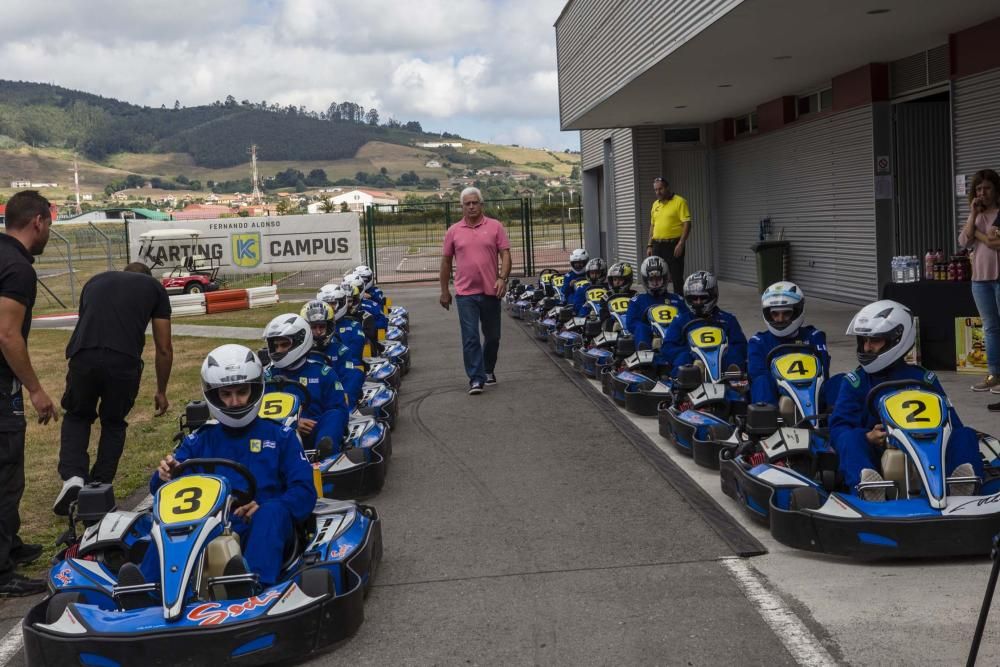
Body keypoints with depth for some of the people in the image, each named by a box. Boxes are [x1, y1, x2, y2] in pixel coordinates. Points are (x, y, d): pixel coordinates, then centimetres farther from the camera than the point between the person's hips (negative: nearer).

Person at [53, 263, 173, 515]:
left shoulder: (96, 280, 31)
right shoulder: (154, 287, 24)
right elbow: (164, 349, 22)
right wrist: (161, 391, 33)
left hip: (83, 357, 2)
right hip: (124, 361, -1)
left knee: (77, 416, 27)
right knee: (114, 423, 24)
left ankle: (73, 477, 8)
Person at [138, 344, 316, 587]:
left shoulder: (279, 437, 14)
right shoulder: (199, 441, 20)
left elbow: (304, 491, 3)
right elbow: (160, 488, 9)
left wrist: (265, 509, -17)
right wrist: (165, 476, -16)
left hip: (264, 531, -2)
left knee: (272, 510, -34)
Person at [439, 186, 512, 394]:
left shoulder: (495, 227, 2)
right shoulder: (453, 231, 5)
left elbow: (505, 254, 0)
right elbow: (446, 262, 11)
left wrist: (502, 278, -15)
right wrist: (444, 291, 10)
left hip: (491, 291, 1)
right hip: (465, 293, -1)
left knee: (492, 336, 13)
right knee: (470, 337, -6)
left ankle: (488, 370, 33)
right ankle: (476, 379, -5)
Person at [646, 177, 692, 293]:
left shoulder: (679, 202, -6)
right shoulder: (655, 204, 15)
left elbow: (687, 224, -12)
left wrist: (680, 244, -19)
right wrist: (650, 246, 14)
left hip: (673, 245, -6)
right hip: (658, 245, 6)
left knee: (676, 277, -2)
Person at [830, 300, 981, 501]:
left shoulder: (923, 379, 13)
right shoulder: (856, 381, 8)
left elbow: (950, 421, 7)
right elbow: (838, 428, -2)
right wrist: (868, 437, -23)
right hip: (873, 456, -2)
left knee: (965, 434, -18)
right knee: (851, 438, -30)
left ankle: (963, 484, -48)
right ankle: (865, 484, -61)